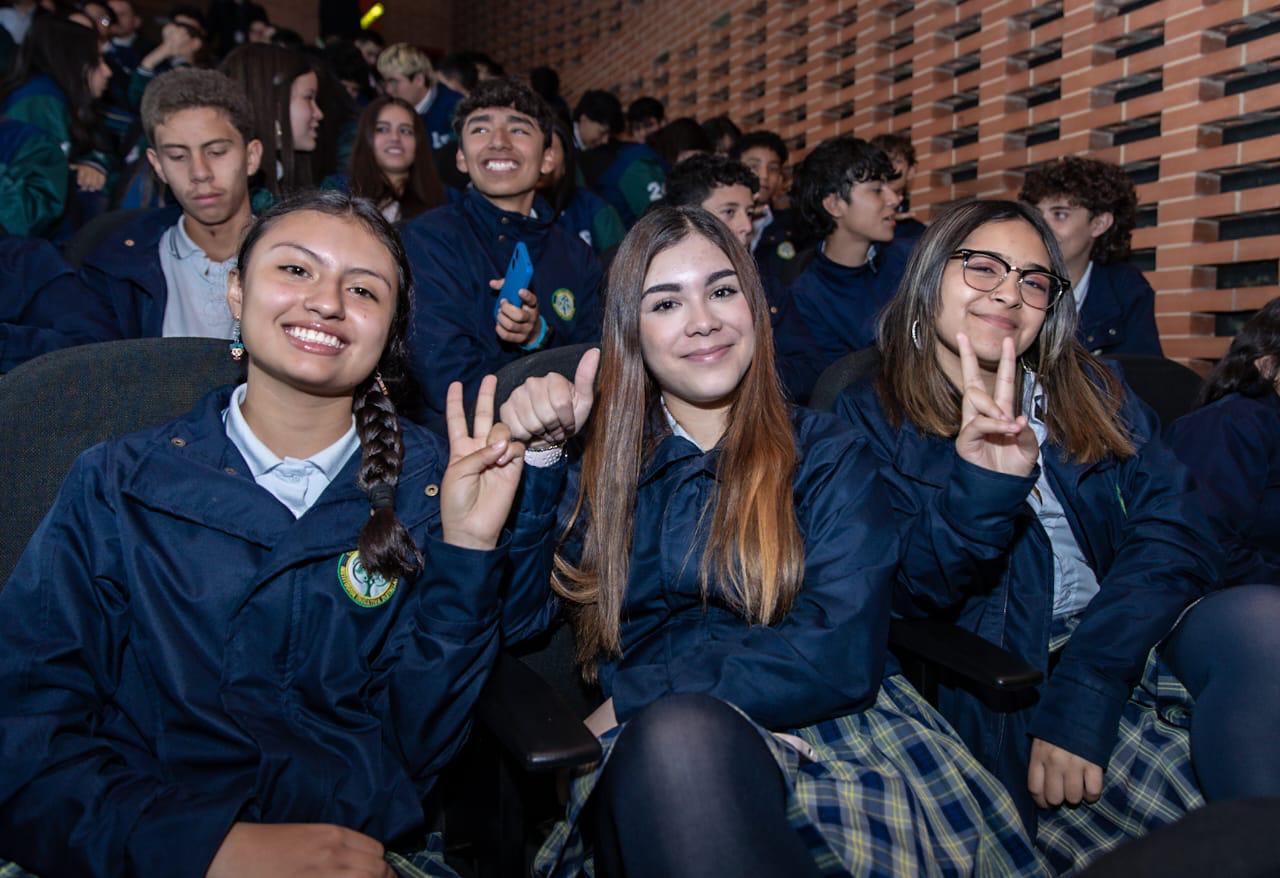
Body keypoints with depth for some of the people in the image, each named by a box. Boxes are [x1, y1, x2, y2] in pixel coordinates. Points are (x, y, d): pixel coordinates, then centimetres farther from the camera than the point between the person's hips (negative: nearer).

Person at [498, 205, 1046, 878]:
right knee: (676, 734, -37)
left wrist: (634, 698, -7)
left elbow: (843, 657, -5)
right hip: (643, 768, 1)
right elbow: (513, 616, 7)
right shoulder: (599, 462, 14)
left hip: (823, 737, 0)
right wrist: (535, 455, -3)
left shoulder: (826, 455, 9)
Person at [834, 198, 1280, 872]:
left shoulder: (1091, 389, 13)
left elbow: (1174, 535, -1)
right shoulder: (872, 418, 4)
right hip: (1014, 683, -4)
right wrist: (979, 483, -25)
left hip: (1142, 638, 5)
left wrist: (1081, 691, -16)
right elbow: (908, 596, -5)